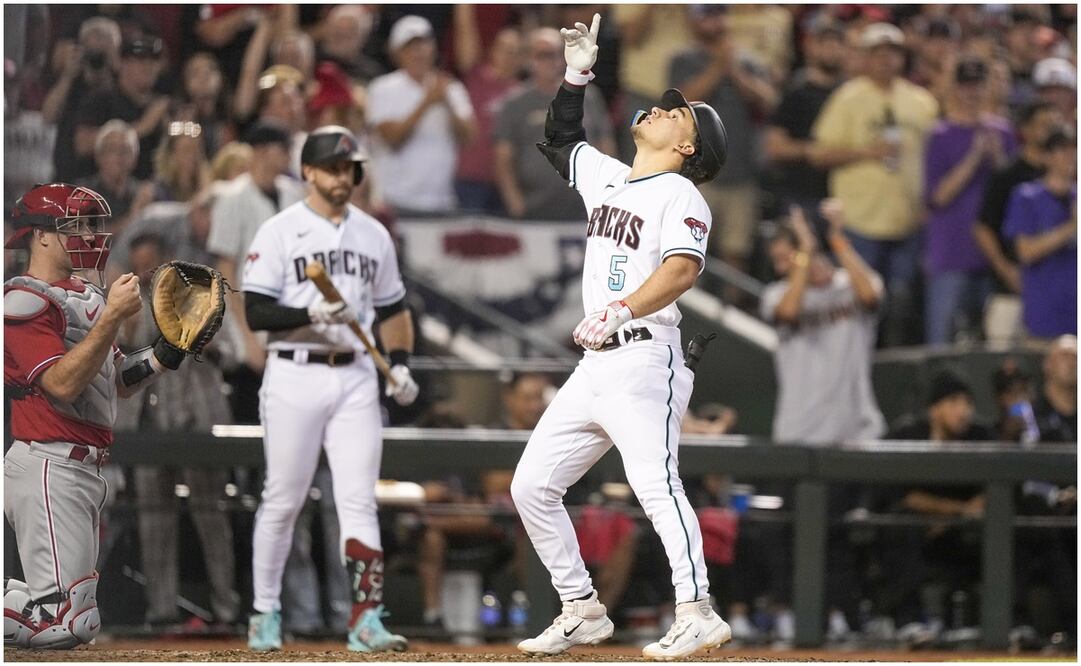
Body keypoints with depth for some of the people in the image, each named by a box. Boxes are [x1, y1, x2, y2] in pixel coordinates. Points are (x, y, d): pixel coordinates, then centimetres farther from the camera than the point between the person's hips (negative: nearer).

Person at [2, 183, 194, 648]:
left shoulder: (83, 296, 20)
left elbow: (117, 383, 22)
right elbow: (62, 384, -21)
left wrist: (170, 349, 7)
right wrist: (113, 317, -23)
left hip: (84, 469, 10)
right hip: (48, 466, -10)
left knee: (74, 616, 14)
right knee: (67, 623, -19)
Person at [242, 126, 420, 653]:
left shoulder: (373, 234, 13)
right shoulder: (279, 232, -2)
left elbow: (392, 308, 20)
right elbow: (256, 312, -8)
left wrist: (399, 364, 6)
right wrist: (312, 315, -23)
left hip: (356, 377, 3)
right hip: (294, 376, -3)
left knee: (359, 500, -5)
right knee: (282, 500, 2)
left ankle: (366, 619, -11)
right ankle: (265, 613, 14)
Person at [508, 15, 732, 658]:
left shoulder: (680, 195, -6)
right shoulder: (605, 176, 18)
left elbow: (682, 269, -23)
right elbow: (559, 139, 36)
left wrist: (622, 311, -37)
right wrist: (577, 75, 22)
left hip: (644, 359, -9)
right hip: (593, 366, 9)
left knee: (655, 484, -24)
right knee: (532, 486, 8)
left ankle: (698, 613, -31)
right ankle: (583, 612, 14)